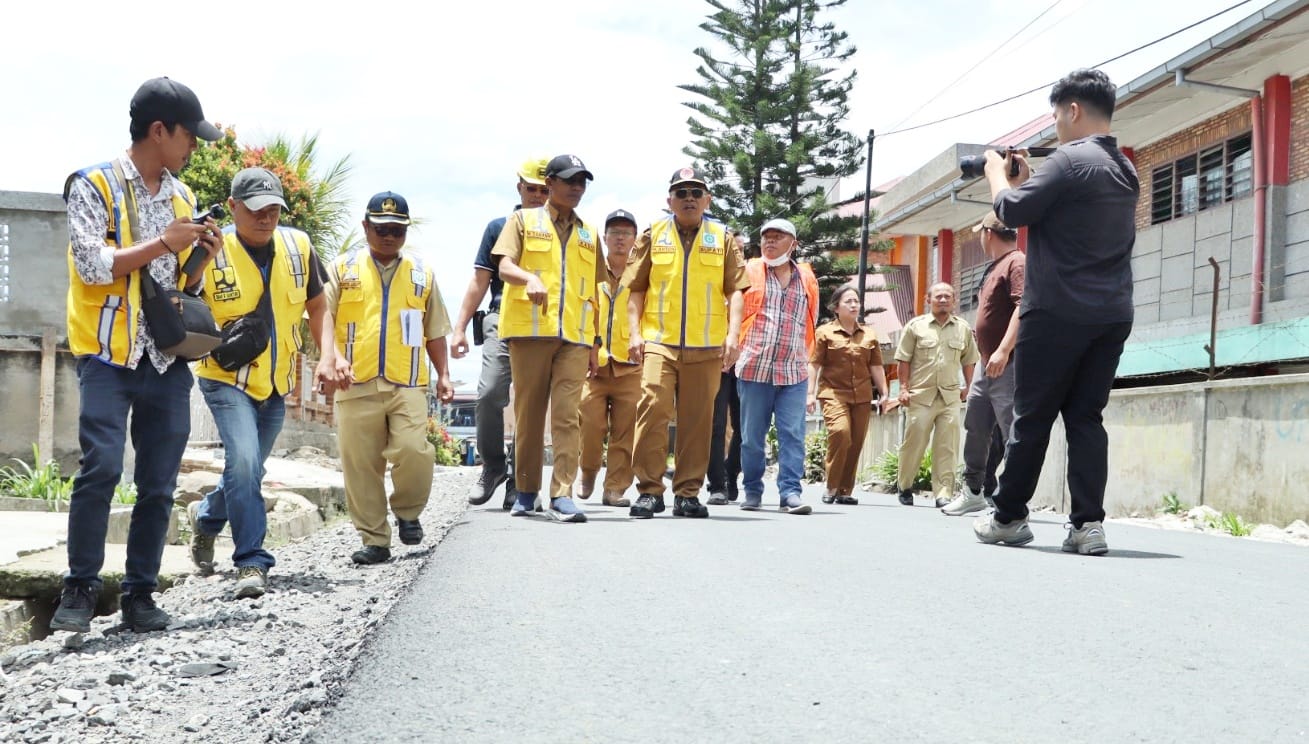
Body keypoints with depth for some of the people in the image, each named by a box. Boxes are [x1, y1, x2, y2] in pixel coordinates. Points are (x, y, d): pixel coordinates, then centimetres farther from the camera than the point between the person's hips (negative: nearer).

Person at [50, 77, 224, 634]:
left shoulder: (182, 197, 15)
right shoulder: (93, 185, -3)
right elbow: (92, 266, -14)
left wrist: (201, 255, -1)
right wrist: (164, 242, -12)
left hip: (168, 359, 5)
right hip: (109, 355, -5)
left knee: (159, 483, 4)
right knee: (101, 467, -15)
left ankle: (140, 593, 12)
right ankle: (81, 587, 0)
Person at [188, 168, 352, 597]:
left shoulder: (297, 246, -3)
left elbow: (317, 307, 8)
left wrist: (327, 357, -6)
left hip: (276, 383, 5)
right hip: (226, 379, -5)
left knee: (249, 468, 16)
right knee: (243, 461, -22)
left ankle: (206, 516, 47)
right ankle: (252, 561, -11)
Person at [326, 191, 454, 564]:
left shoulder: (421, 272, 15)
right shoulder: (343, 268, 9)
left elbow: (435, 330, 18)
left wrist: (443, 374, 11)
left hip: (407, 384, 0)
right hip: (356, 384, 0)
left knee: (413, 452, -17)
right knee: (360, 465, 1)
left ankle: (407, 512, 11)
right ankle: (374, 540, 12)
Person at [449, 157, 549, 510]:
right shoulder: (499, 226, 14)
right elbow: (480, 281, 13)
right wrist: (459, 328, 6)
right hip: (503, 319, 0)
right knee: (490, 393, -16)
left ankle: (518, 477, 8)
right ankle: (493, 466, 3)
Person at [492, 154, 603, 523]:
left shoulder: (589, 234, 19)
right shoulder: (524, 220, 9)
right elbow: (504, 267, -4)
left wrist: (595, 343, 14)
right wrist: (530, 278, -26)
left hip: (575, 336, 2)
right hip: (529, 330, -2)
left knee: (567, 415, -7)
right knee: (528, 413, 3)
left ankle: (562, 494, -9)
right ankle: (526, 491, 14)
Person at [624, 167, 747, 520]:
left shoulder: (724, 238, 9)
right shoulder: (653, 236, 9)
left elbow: (734, 290, 6)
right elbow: (636, 289, 8)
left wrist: (733, 334, -5)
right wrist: (635, 332, -2)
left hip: (706, 346, 1)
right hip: (658, 342, -1)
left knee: (697, 420, 4)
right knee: (652, 410, -11)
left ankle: (688, 493, 12)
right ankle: (649, 490, -3)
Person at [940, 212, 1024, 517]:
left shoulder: (1017, 263, -11)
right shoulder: (994, 268, 18)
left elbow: (1023, 307, -24)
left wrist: (1003, 350, -30)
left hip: (1007, 365, -10)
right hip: (986, 363, 10)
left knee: (1012, 433, -8)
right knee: (975, 429, 15)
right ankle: (973, 491, 24)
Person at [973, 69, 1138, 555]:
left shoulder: (1071, 159, -10)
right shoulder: (1125, 169, 17)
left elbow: (1013, 211, -11)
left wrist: (998, 173, 7)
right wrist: (1027, 180, 20)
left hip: (1059, 312, -7)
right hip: (1113, 314, 7)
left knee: (1031, 416, 2)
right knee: (1086, 417, 6)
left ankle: (1008, 517, 11)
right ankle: (1088, 524, 0)